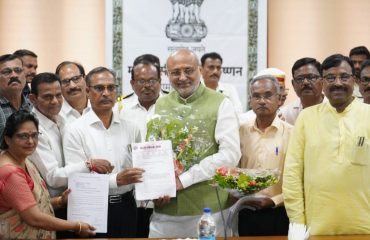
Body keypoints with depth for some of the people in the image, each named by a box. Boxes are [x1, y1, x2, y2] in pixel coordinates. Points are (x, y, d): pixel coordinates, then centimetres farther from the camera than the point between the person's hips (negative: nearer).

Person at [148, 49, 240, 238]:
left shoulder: (220, 104, -3)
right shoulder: (160, 105, 10)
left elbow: (230, 155, -11)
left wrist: (184, 179, -14)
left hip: (207, 210, -3)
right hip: (165, 210, 3)